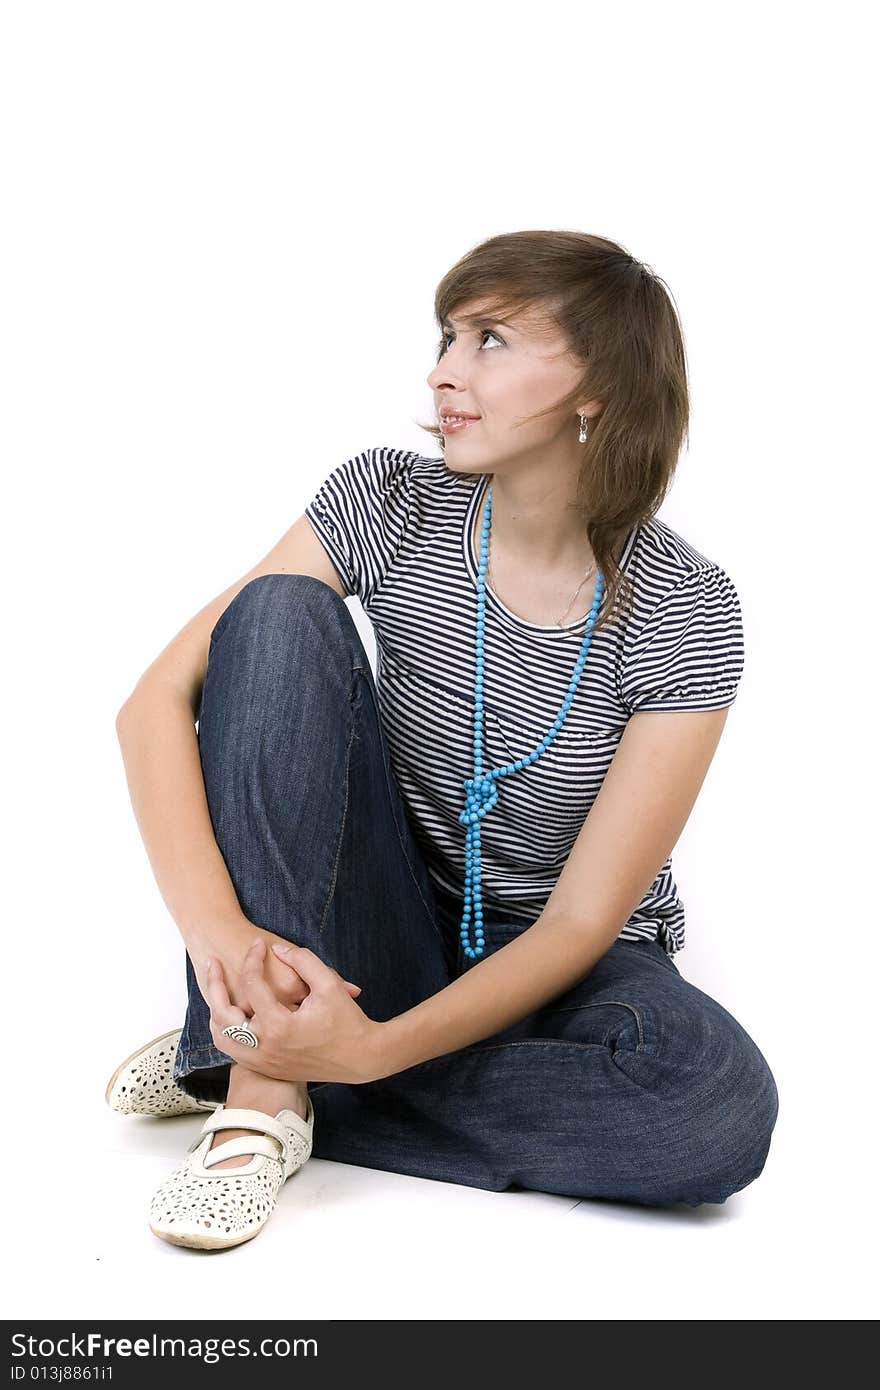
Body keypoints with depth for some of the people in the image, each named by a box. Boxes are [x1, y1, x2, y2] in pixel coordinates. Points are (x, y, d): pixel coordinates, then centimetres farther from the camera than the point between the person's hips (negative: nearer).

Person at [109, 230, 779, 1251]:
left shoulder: (682, 613, -17)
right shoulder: (389, 501, -11)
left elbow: (583, 919, -19)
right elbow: (159, 700, -17)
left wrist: (375, 1049, -33)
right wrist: (219, 925, -34)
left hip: (557, 974, -1)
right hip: (385, 932, 1)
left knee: (723, 1106, -35)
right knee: (279, 616, -21)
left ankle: (259, 1080, -19)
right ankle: (262, 1091, -25)